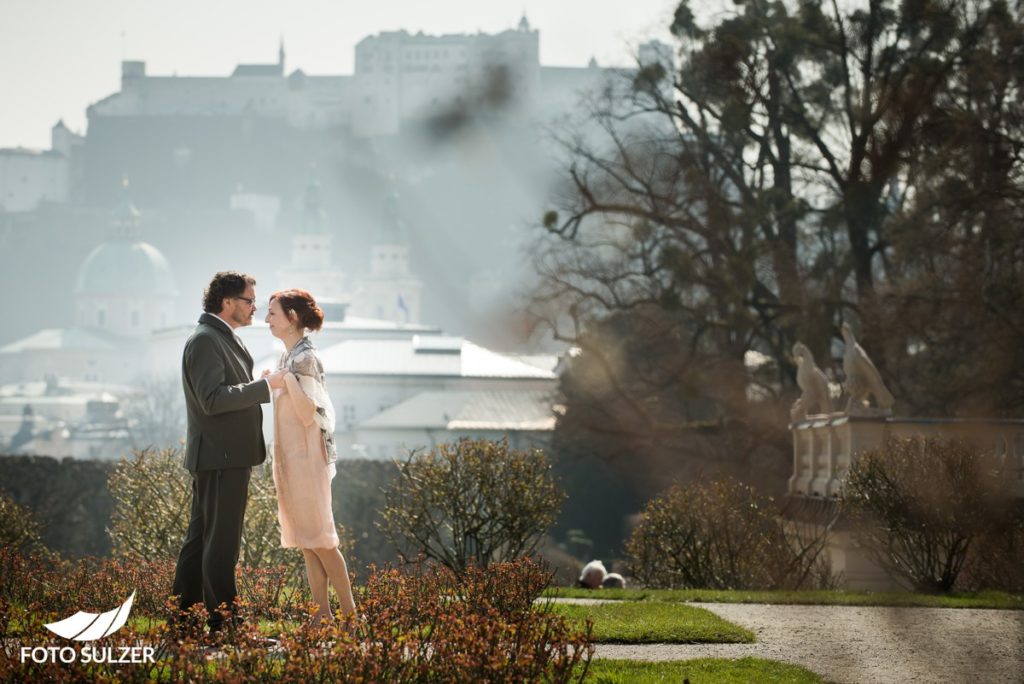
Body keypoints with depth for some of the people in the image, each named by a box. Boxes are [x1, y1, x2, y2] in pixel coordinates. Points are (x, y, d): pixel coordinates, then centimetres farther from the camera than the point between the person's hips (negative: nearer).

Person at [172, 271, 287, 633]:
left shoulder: (224, 339, 17)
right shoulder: (205, 341, -15)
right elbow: (213, 399, -24)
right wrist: (265, 385, -21)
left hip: (225, 456, 11)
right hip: (221, 457, -11)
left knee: (201, 536, 13)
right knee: (222, 541, -7)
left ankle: (183, 615, 19)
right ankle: (222, 621, -4)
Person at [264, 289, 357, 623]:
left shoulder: (305, 358, -16)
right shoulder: (289, 356, 11)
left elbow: (309, 414, -22)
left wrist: (287, 378, -27)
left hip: (306, 458, -9)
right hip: (290, 458, 9)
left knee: (318, 538, -5)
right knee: (306, 542, 8)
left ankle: (350, 614, 1)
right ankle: (323, 613, 11)